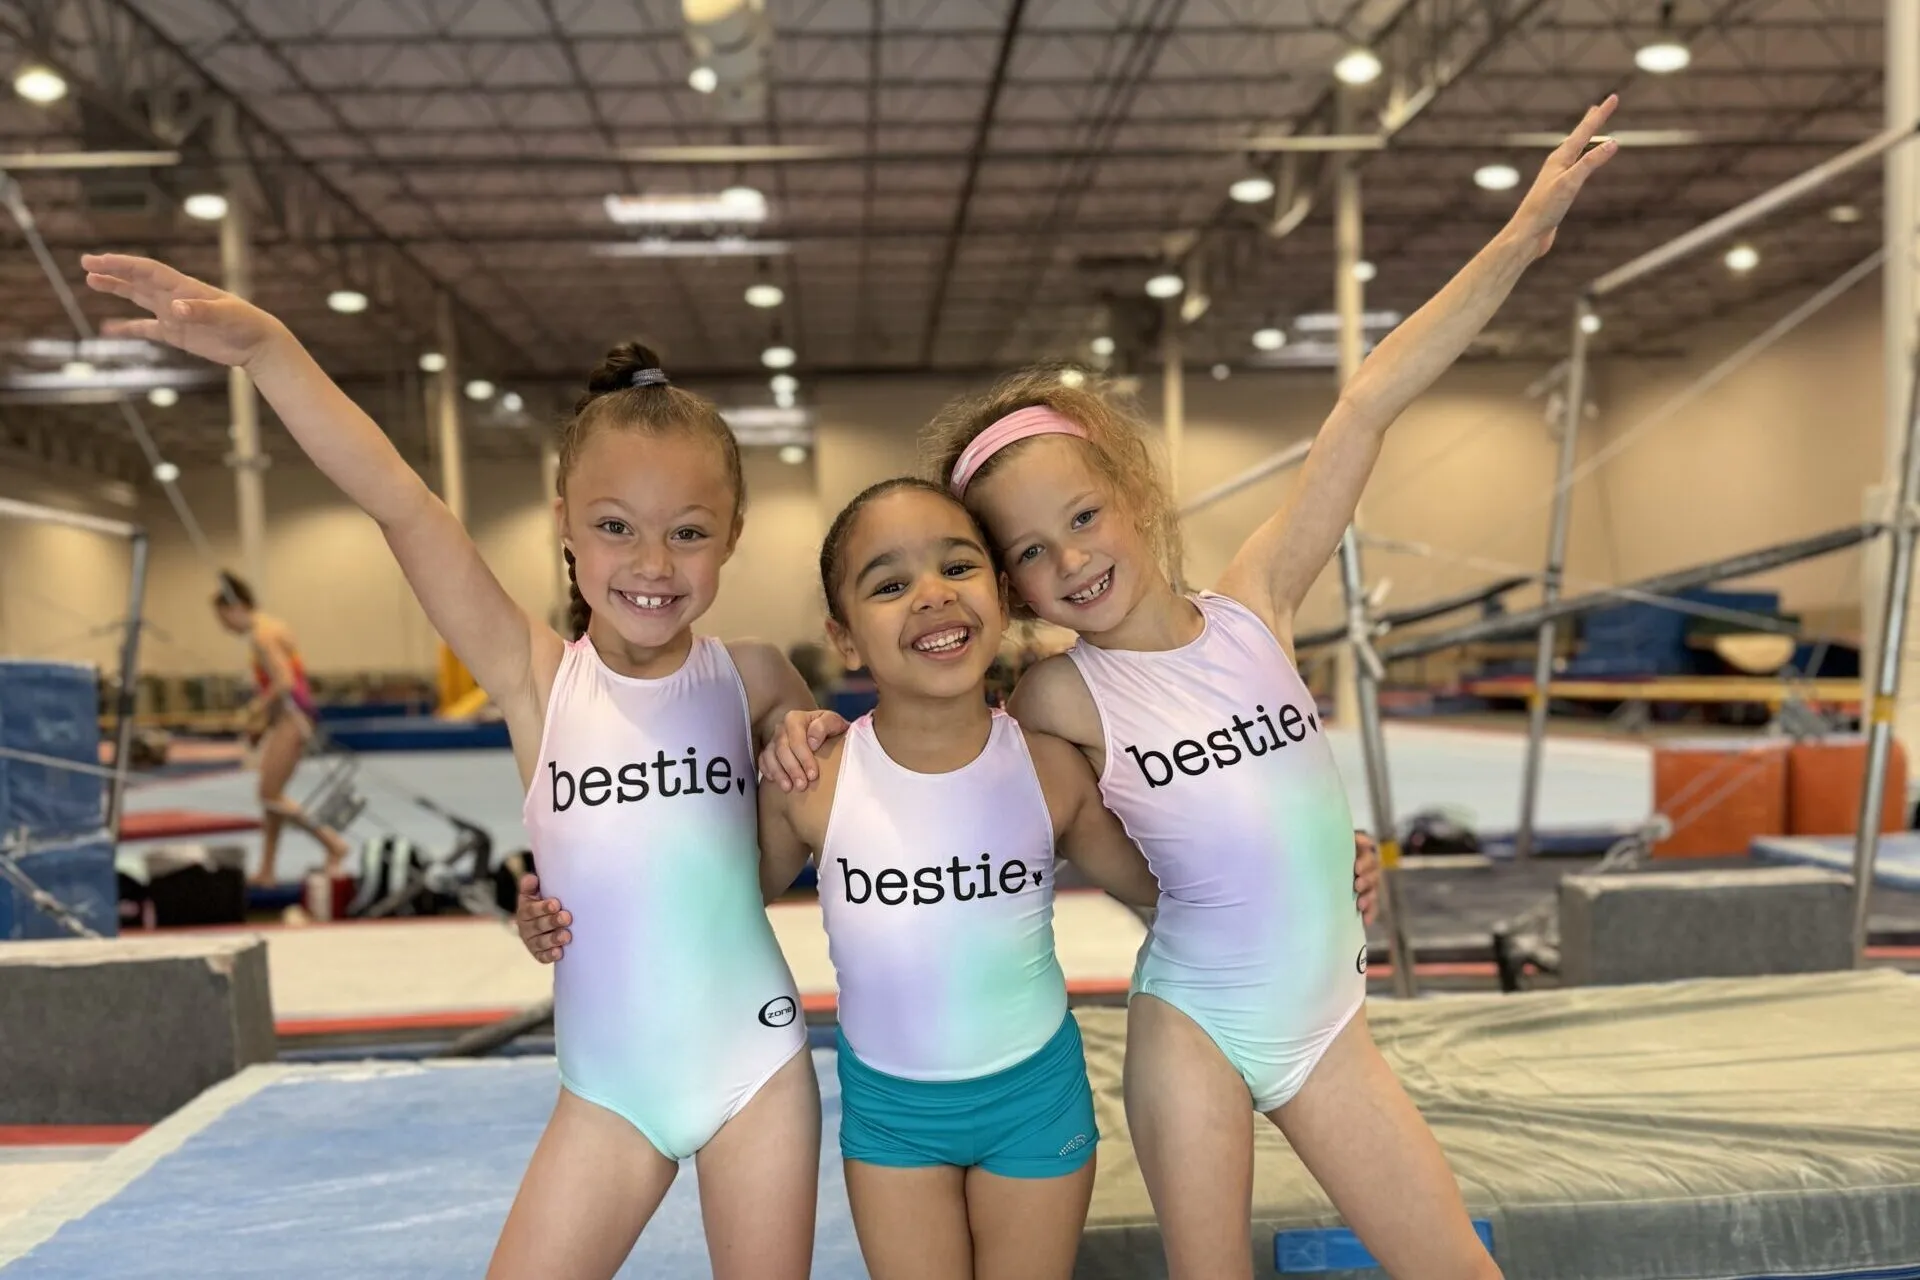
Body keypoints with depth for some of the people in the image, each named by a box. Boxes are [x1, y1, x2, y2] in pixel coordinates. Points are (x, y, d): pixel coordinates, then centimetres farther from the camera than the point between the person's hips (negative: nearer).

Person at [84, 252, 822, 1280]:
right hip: (608, 1090, 0)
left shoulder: (750, 679, -5)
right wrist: (264, 345, -29)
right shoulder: (536, 681, -9)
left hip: (758, 1070, 1)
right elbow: (399, 503, -21)